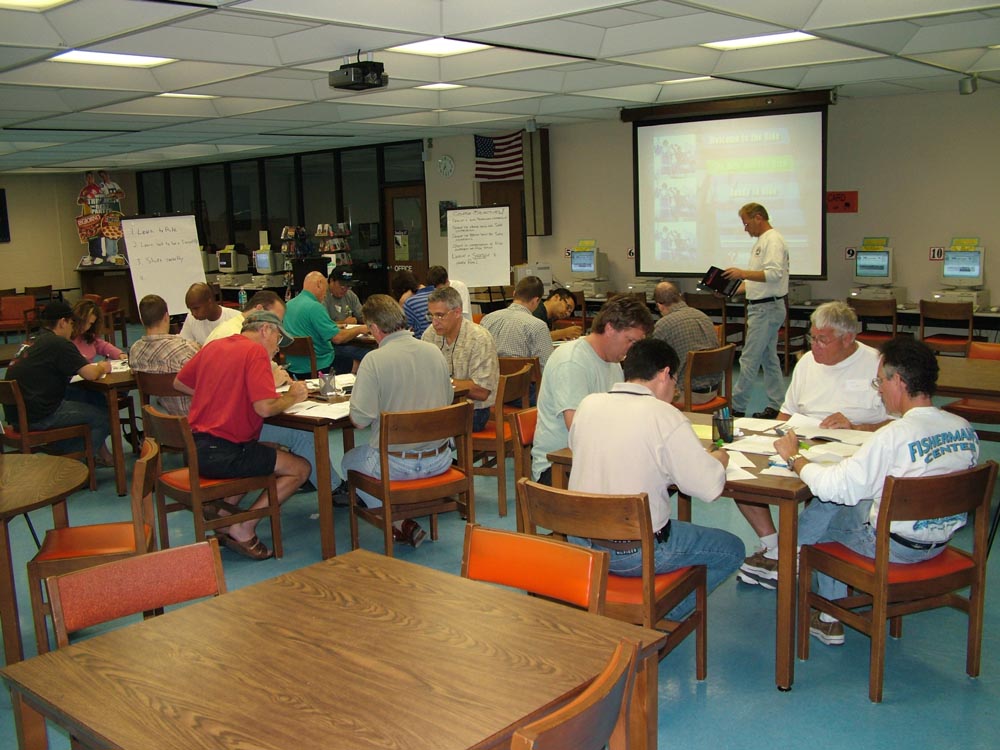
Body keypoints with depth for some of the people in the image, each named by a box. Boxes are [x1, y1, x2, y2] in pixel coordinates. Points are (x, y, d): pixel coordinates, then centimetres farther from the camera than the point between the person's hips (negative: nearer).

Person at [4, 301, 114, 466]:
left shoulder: (31, 342, 14)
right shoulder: (59, 344, -13)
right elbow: (91, 375, -17)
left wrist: (96, 367, 20)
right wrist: (102, 367, 6)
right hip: (39, 416, -10)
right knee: (106, 416, -2)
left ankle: (100, 454, 24)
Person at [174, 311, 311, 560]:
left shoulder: (213, 346, 14)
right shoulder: (256, 352, -10)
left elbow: (179, 383, 25)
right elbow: (265, 407, -20)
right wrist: (292, 397, -1)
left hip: (195, 448, 9)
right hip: (222, 453, -9)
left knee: (272, 451, 29)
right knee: (300, 468, -1)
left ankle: (224, 516, 18)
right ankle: (243, 529, 1)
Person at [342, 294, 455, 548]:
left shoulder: (374, 360, -18)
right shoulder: (435, 351, -2)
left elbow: (360, 420, -19)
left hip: (397, 464, -6)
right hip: (439, 460, 6)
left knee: (349, 461, 26)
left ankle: (399, 523, 14)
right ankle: (405, 521, 30)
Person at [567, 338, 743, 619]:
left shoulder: (588, 404, -1)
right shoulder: (665, 417, -17)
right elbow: (709, 487, -17)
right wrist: (719, 459, 6)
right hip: (635, 553, -6)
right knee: (732, 550, 15)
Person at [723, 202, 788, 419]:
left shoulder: (773, 240, -14)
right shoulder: (761, 241, 18)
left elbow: (774, 273, -27)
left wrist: (743, 273, -31)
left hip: (767, 308, -11)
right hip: (762, 306, 11)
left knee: (749, 360, -8)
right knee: (769, 358, 13)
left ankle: (736, 407, -5)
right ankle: (775, 405, 19)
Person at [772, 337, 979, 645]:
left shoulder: (894, 435, -26)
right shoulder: (965, 428, -4)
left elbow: (835, 486, -25)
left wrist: (794, 457, -6)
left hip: (895, 545, -7)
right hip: (942, 541, 7)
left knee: (822, 509, 12)